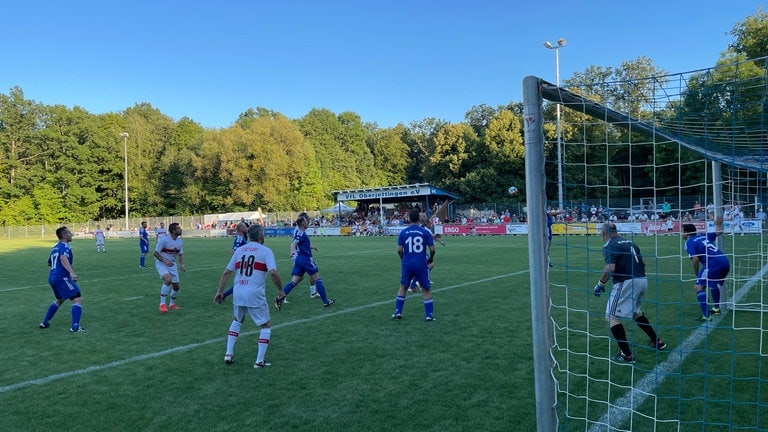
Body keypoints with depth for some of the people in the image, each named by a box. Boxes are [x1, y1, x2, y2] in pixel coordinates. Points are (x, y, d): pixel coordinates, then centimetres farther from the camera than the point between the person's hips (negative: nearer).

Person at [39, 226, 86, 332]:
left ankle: (45, 323, 35)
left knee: (60, 299, 31)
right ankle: (75, 326, -20)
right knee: (78, 299, -10)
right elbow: (63, 259, -28)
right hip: (62, 277, -9)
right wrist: (71, 272, -42)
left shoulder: (54, 248, 19)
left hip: (52, 277, 10)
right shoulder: (65, 246, -8)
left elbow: (50, 263, 33)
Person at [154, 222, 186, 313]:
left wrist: (182, 264, -6)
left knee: (176, 286, 7)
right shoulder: (164, 240, -20)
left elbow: (180, 254, 10)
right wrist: (165, 261, -29)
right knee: (168, 279, -32)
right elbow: (156, 253, -16)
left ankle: (172, 304, 33)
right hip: (161, 263, -6)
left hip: (172, 264, 6)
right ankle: (162, 304, -23)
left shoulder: (180, 242, -1)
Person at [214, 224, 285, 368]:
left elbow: (226, 273, 11)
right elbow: (273, 272, -17)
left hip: (238, 293, 5)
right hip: (255, 295, -5)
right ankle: (259, 361, 7)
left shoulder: (239, 250, 11)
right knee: (266, 326, 10)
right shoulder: (266, 251, -4)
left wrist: (220, 291, 19)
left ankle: (228, 354, 27)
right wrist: (280, 289, -4)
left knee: (237, 321, 30)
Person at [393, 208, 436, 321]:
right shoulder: (425, 232, -5)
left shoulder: (403, 232, -1)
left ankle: (397, 312, 20)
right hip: (421, 264, -2)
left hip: (407, 264, 2)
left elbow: (399, 250, -2)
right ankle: (429, 315, 11)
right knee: (426, 289, 11)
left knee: (402, 287, 20)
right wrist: (431, 259, 15)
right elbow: (432, 249, -5)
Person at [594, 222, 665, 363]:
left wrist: (600, 283, -9)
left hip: (627, 283, -9)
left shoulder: (609, 245, -7)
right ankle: (657, 342, 39)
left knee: (611, 316, -5)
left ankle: (627, 355, -10)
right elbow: (643, 262, 19)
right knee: (635, 312, 31)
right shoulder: (629, 242, 17)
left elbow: (610, 268, -20)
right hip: (643, 280, 9)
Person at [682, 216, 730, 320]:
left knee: (699, 287, -6)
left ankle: (706, 315, -13)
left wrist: (697, 275, 0)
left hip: (713, 264, -9)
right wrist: (718, 225, 51)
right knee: (714, 283, 33)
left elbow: (695, 259, -12)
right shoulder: (703, 236, 19)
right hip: (725, 262, 9)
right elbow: (719, 232, 33)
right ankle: (716, 308, 45)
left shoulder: (689, 242, -2)